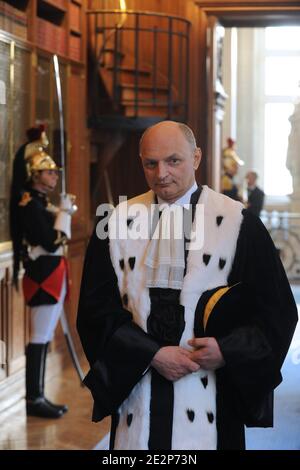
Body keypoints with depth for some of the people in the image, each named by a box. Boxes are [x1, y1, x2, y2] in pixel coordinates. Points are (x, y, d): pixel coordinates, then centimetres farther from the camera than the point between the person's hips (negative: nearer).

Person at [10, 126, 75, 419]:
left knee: (45, 337, 12)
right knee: (39, 338, -6)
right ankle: (34, 399, -2)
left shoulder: (41, 202, 15)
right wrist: (64, 212, -12)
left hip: (50, 276, 10)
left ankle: (37, 396, 18)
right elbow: (52, 242, -21)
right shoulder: (30, 204, -15)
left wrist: (63, 211, 11)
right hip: (43, 277, -10)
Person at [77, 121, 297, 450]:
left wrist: (227, 352, -14)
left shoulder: (237, 223, -2)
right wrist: (151, 355, -10)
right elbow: (96, 308, 2)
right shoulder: (117, 223, 4)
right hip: (136, 390, 2)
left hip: (210, 395, -1)